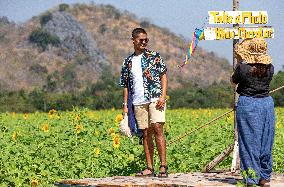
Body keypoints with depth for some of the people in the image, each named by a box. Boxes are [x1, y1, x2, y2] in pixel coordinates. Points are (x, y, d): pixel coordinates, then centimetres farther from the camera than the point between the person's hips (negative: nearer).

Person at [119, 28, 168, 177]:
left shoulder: (154, 56, 6)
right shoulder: (128, 62, 14)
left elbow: (163, 75, 2)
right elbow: (125, 85, 17)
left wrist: (163, 96, -9)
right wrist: (125, 105, 11)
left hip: (155, 98, -3)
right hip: (138, 102, 3)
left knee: (157, 129, -14)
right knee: (146, 134, 5)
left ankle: (163, 166, -12)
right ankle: (149, 168, 8)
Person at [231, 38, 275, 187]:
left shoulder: (243, 68, -14)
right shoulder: (270, 68, -2)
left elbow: (233, 81, 3)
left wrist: (240, 63, 12)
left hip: (247, 104, -4)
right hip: (266, 103, 4)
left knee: (249, 142, 1)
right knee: (265, 141, 12)